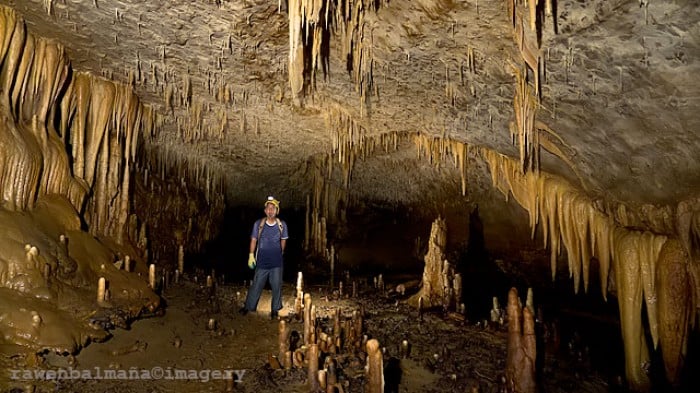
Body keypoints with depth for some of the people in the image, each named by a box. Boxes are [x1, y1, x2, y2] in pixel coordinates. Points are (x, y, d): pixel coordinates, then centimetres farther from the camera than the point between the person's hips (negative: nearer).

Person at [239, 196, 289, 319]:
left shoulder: (282, 225, -5)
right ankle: (248, 306, 26)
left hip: (277, 262, 1)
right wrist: (251, 255, -5)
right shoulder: (258, 224, -8)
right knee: (256, 285, 8)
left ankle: (275, 309, 24)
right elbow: (253, 240, 0)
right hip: (262, 262, -1)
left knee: (277, 286, 8)